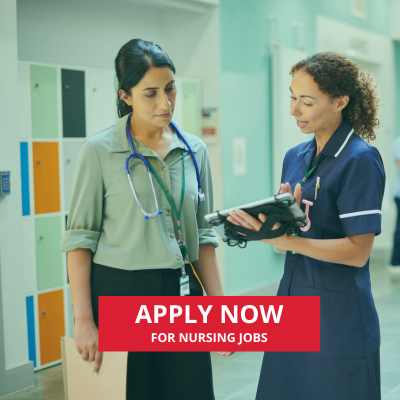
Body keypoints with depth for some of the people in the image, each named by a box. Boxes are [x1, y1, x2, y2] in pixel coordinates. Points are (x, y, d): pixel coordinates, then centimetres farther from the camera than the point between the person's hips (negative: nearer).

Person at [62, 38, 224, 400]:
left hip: (181, 292, 4)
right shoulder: (100, 151, -8)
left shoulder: (195, 151, 5)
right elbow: (80, 237, -7)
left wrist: (220, 307, 6)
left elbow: (203, 235, 9)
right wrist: (83, 319, -12)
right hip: (118, 292, -3)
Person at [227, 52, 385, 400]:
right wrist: (262, 226, -11)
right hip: (291, 300, 7)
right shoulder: (295, 157, 8)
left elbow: (358, 251, -18)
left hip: (339, 313, -7)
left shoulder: (360, 160, -14)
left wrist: (286, 240, -26)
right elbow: (289, 230, 10)